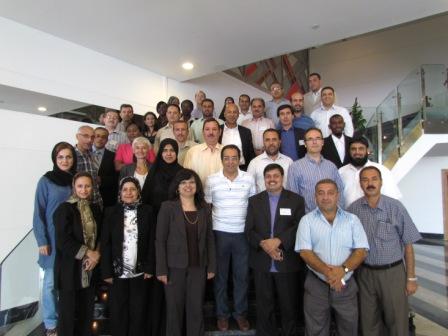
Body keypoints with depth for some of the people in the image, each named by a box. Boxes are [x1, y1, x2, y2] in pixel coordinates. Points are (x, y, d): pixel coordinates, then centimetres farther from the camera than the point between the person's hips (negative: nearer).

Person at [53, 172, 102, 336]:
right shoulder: (64, 209, -8)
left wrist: (96, 254, -8)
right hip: (70, 269, -4)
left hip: (90, 269, 5)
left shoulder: (95, 209, 8)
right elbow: (63, 240, -15)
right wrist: (88, 253, -14)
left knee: (87, 311, 13)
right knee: (68, 311, 7)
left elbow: (100, 236, 9)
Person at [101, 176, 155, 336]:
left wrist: (150, 268, -5)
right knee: (118, 311, 12)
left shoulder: (147, 211, -1)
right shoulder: (111, 212, -1)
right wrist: (107, 271, -7)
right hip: (118, 271, 0)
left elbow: (152, 242, -1)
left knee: (138, 311, 11)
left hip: (140, 271, 0)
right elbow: (105, 244, -3)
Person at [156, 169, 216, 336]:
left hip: (198, 266, 3)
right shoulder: (167, 207, -7)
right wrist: (161, 269, -10)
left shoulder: (204, 208, 3)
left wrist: (211, 266, 4)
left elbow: (209, 239, 6)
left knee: (196, 307, 11)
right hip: (175, 266, -2)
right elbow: (160, 240, -8)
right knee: (174, 307, 11)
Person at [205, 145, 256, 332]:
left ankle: (240, 312, 31)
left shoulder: (249, 179, -1)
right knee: (220, 276, 12)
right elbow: (206, 206, 4)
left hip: (242, 233, 1)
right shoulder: (212, 180, -3)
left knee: (242, 275, 12)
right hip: (219, 233, 0)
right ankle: (222, 313, 30)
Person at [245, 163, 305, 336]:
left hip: (287, 262, -1)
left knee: (289, 305, 12)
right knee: (264, 306, 15)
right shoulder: (254, 201, 6)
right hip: (261, 263, 2)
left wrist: (278, 241, -22)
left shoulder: (296, 200, 1)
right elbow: (248, 230, 0)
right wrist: (263, 243, -17)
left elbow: (299, 228, -10)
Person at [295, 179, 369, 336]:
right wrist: (326, 271, -23)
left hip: (346, 285, 1)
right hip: (316, 285, -1)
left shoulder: (352, 219, 3)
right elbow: (305, 252, -9)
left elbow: (361, 250, -4)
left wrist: (343, 269, -20)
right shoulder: (307, 220, -1)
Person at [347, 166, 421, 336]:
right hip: (365, 273, 2)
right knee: (369, 322, 15)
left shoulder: (395, 207, -9)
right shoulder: (353, 209, -5)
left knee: (397, 322, 10)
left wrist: (411, 278, -2)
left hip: (393, 272, -1)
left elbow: (408, 244, -4)